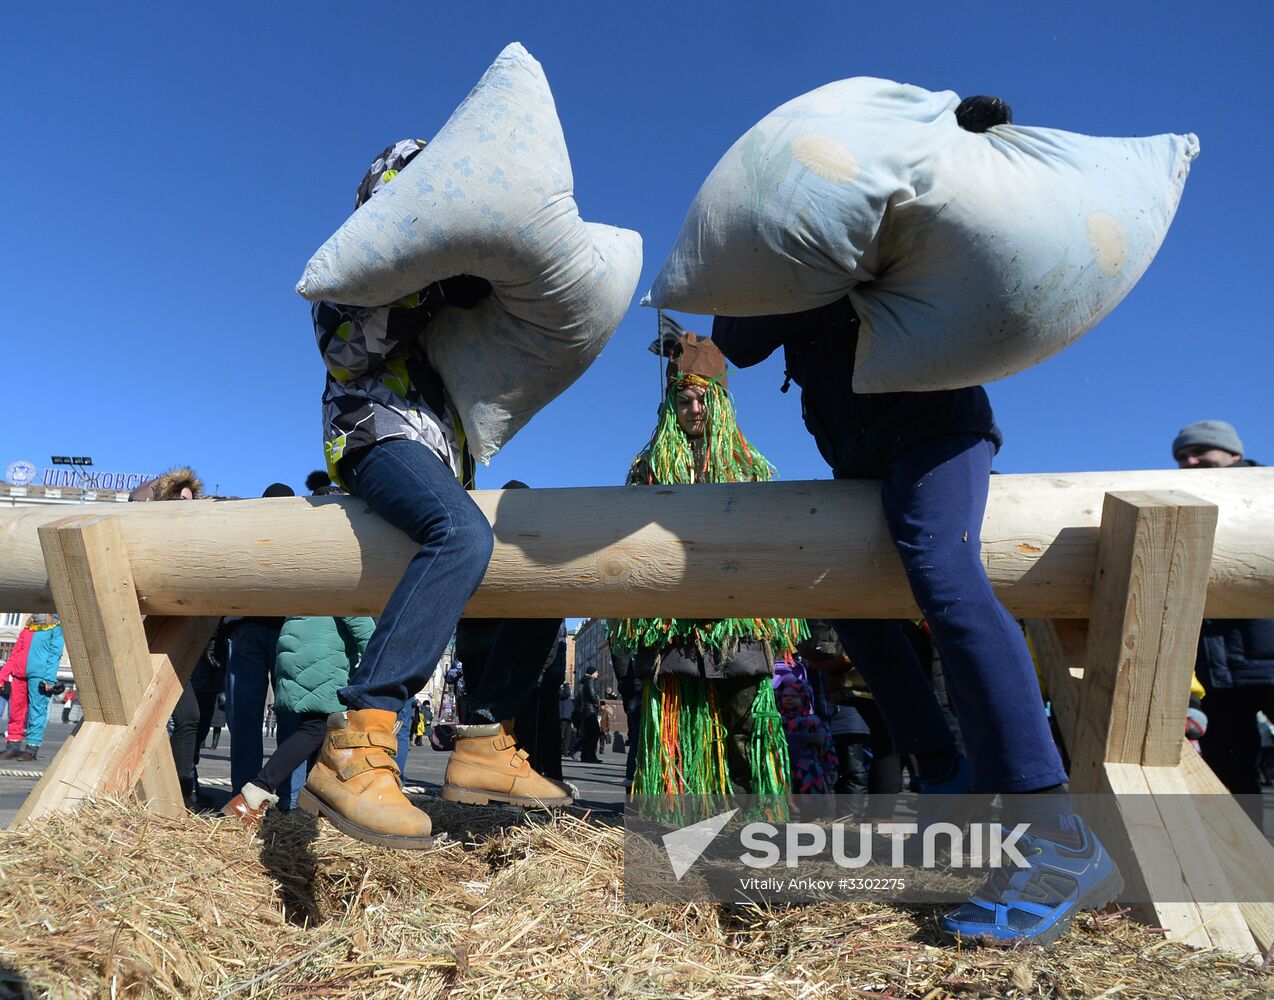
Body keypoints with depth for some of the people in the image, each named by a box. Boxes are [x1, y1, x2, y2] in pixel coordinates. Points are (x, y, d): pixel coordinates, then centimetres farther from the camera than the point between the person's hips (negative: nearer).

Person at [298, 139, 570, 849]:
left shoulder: (439, 272, 33)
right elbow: (344, 351, -5)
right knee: (464, 535, -38)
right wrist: (430, 294, -13)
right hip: (379, 435, -8)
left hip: (441, 461, 8)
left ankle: (487, 743, -5)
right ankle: (355, 753, -43)